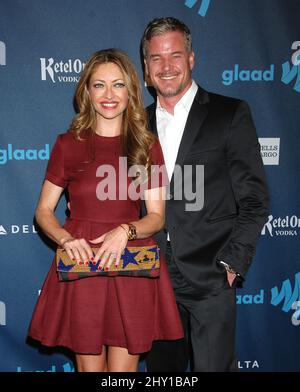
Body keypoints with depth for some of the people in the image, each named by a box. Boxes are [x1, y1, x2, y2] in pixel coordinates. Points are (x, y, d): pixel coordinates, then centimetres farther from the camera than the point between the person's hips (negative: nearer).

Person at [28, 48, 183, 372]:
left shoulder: (147, 145, 4)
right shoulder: (68, 144, 3)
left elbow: (157, 217, 2)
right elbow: (43, 211, 5)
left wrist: (125, 230, -19)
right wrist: (66, 239, -15)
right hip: (81, 265, 0)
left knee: (123, 369, 7)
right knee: (89, 366, 9)